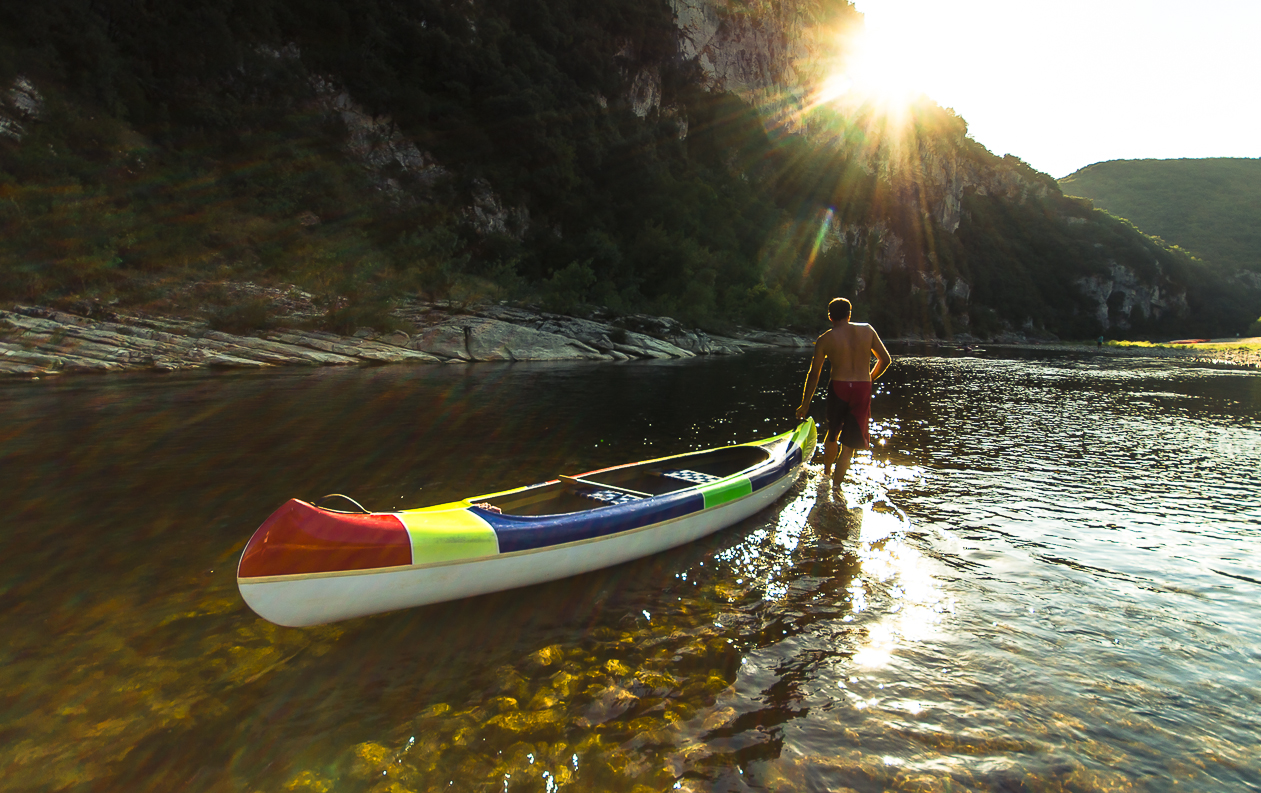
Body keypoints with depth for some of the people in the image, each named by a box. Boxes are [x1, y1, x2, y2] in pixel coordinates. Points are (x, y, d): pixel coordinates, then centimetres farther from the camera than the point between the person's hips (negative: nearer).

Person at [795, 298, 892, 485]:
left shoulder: (825, 340, -2)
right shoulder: (867, 330, 4)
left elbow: (814, 375, 1)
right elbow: (885, 360, 8)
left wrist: (805, 404, 9)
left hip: (838, 388, 0)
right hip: (863, 390, 0)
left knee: (832, 435, 24)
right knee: (849, 445, 7)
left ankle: (826, 475, 40)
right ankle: (835, 486, 3)